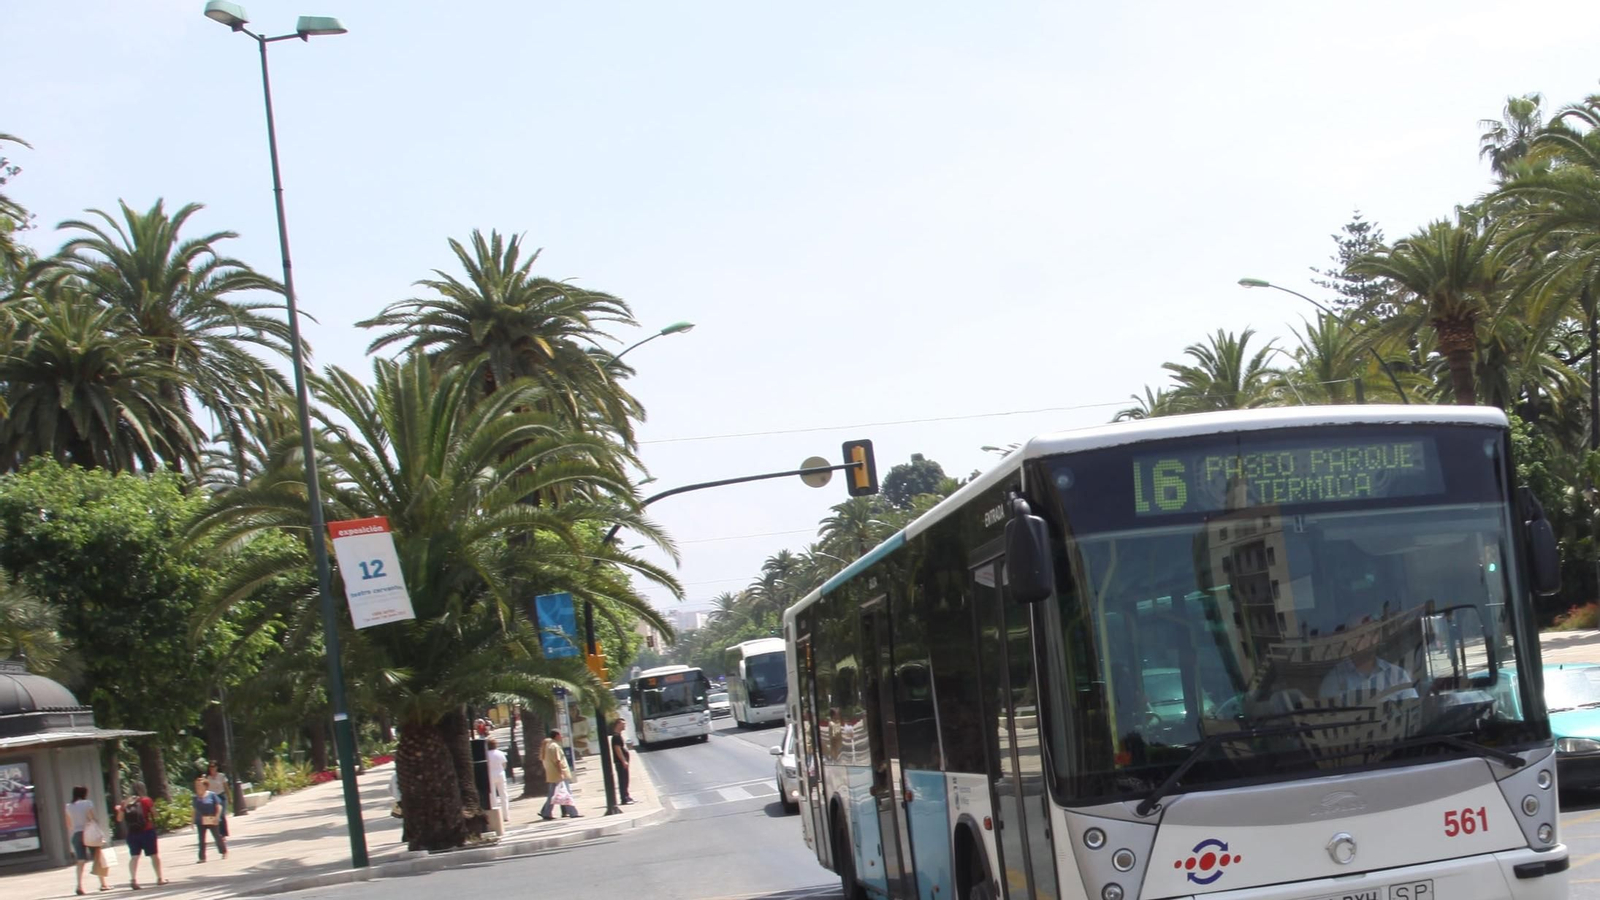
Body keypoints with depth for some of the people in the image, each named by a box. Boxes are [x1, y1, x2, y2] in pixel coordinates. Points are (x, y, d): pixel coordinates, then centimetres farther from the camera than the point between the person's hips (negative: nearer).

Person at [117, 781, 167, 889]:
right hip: (147, 831, -3)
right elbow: (154, 813, -8)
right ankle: (160, 878, 13)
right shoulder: (146, 800, -8)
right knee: (154, 854, 9)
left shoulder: (126, 803, 1)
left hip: (131, 833, 3)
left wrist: (119, 809, 22)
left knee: (134, 856, 5)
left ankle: (133, 879, -11)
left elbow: (120, 818, 4)